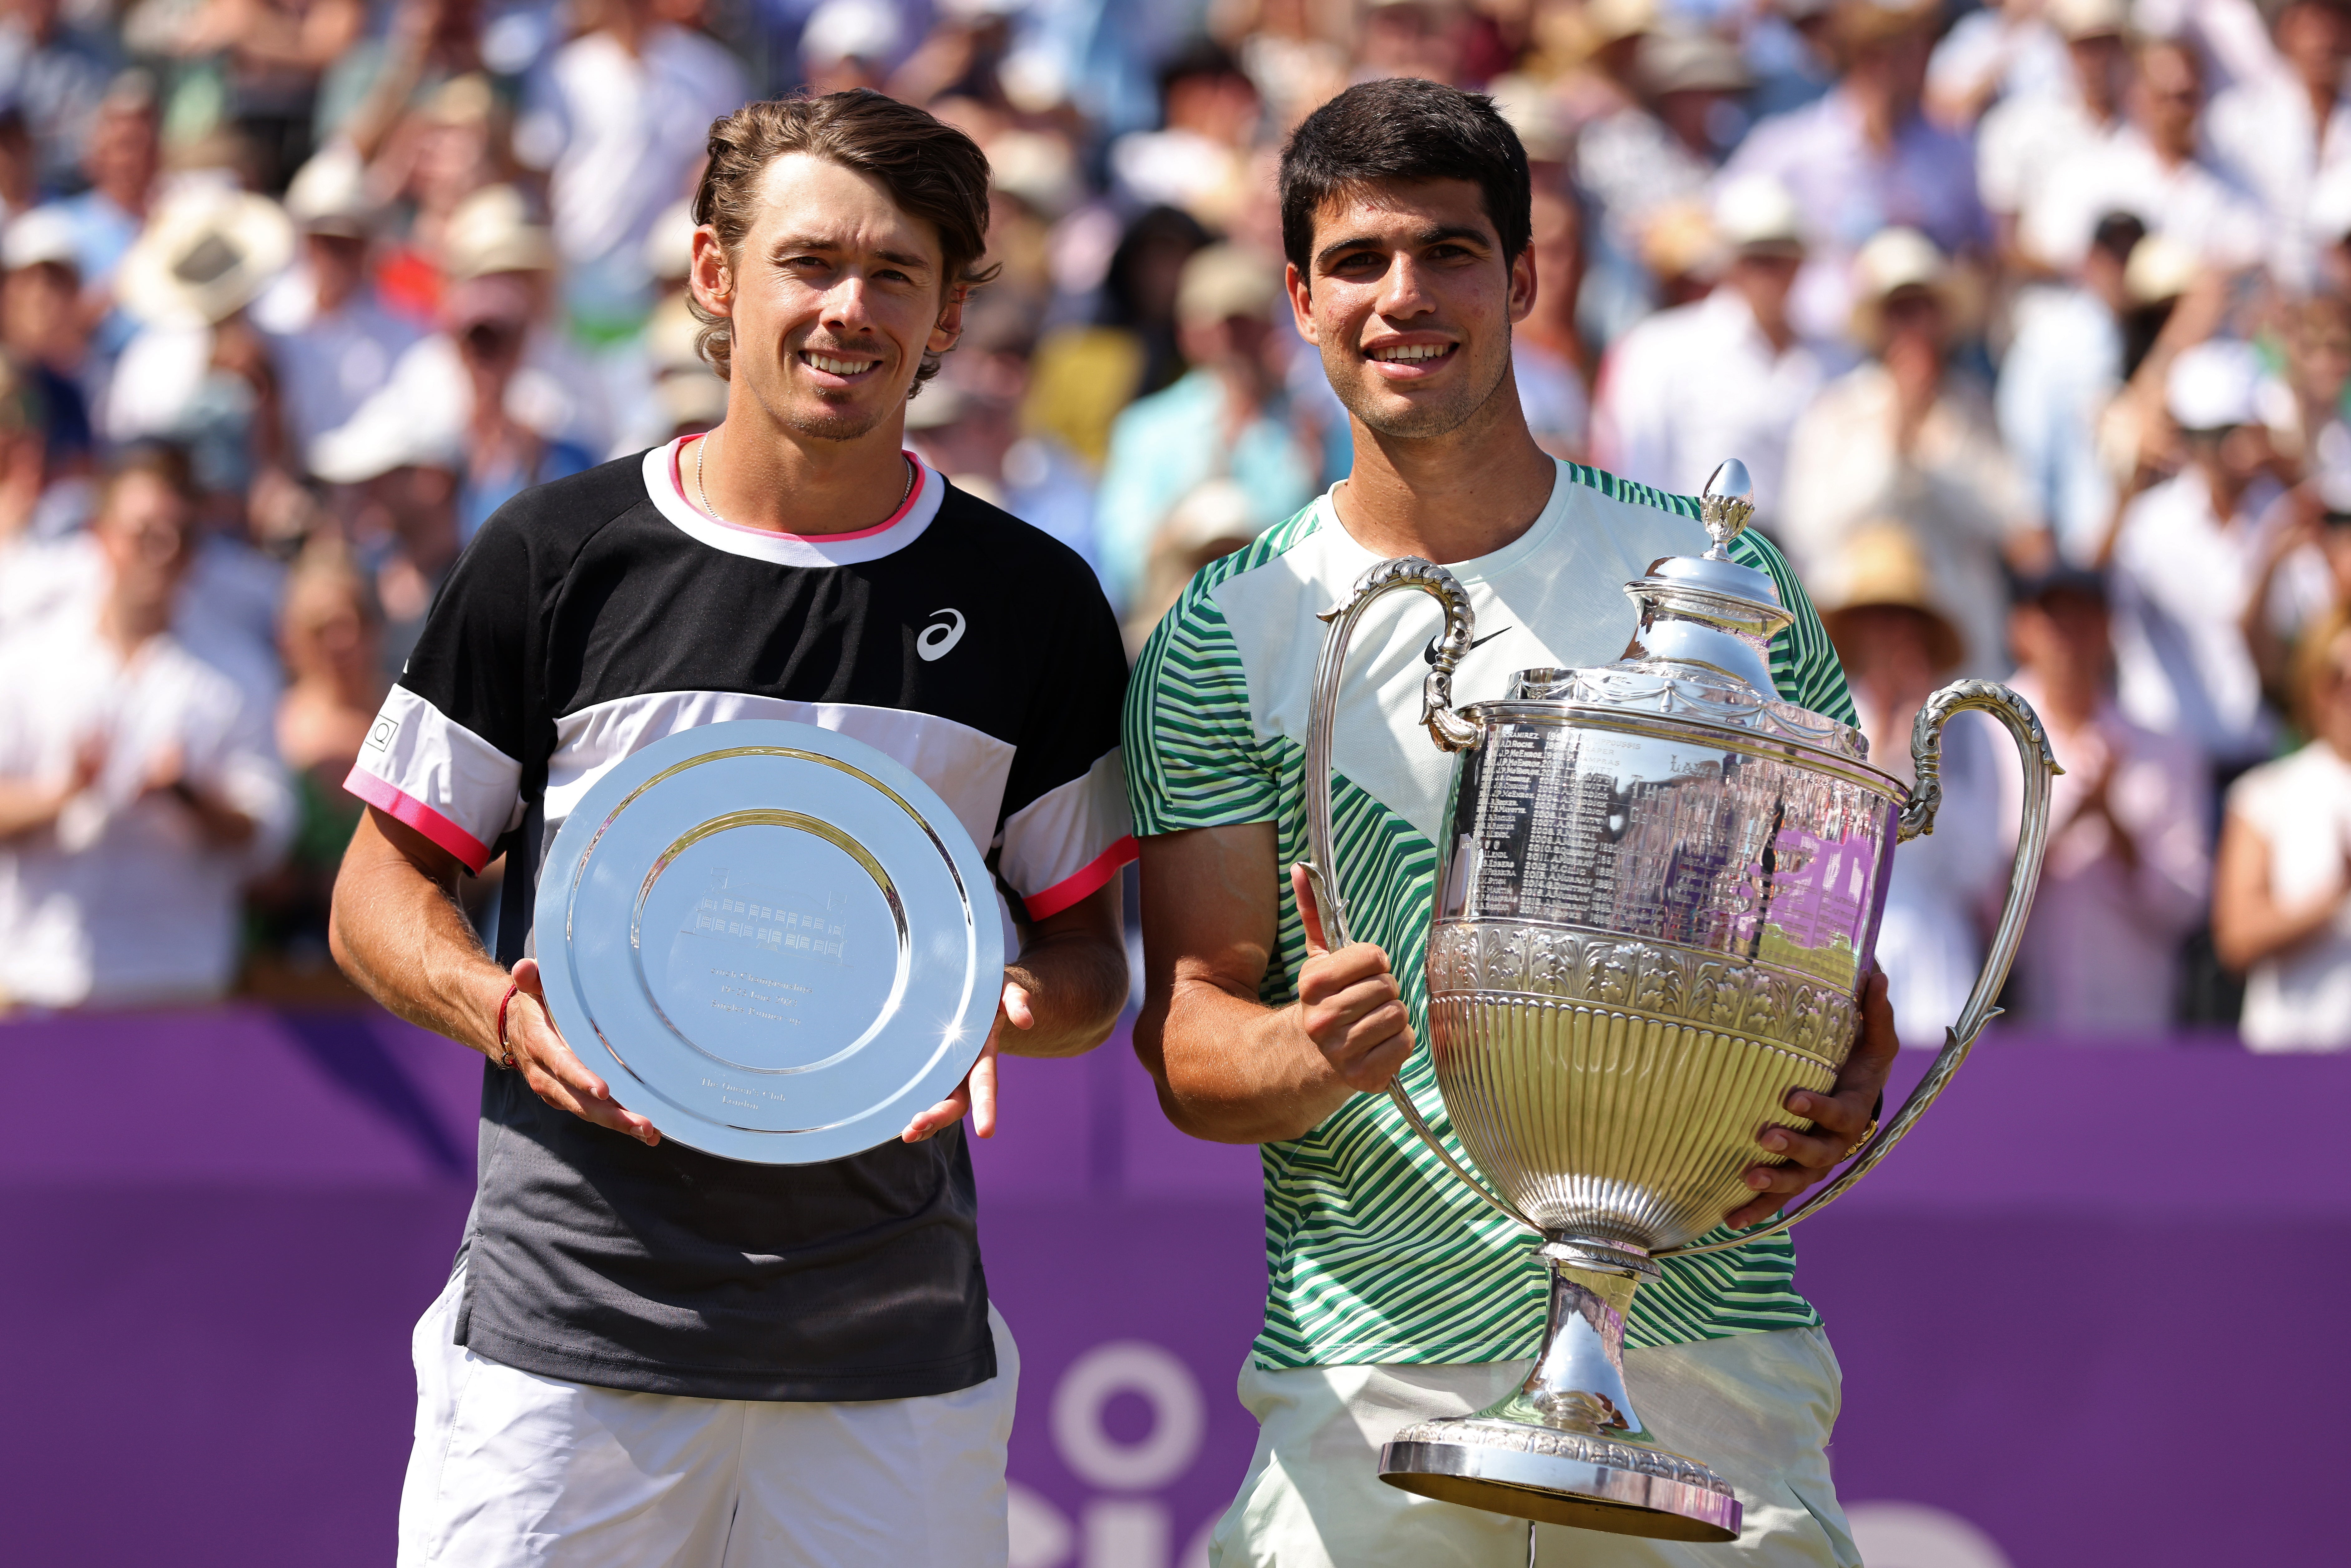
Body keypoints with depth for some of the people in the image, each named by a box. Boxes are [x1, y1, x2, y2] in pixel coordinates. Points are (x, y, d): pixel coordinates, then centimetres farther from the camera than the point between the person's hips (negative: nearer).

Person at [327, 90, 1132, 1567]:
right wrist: (502, 1012, -13)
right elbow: (385, 888, 7)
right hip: (572, 1323, -1)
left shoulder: (1031, 602, 7)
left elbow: (1087, 954, 12)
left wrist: (1006, 1007, -11)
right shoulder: (558, 555, 2)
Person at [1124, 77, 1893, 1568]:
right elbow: (1186, 1024, 2)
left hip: (1707, 1345, 0)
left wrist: (1846, 1099, -12)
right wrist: (1307, 1055, -21)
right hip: (1371, 1360, 0)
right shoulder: (1229, 639, 5)